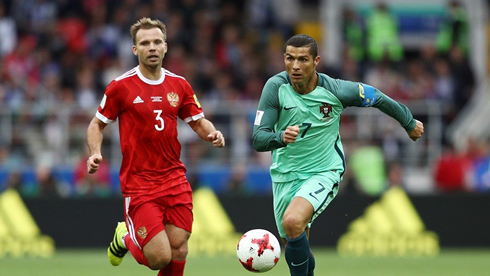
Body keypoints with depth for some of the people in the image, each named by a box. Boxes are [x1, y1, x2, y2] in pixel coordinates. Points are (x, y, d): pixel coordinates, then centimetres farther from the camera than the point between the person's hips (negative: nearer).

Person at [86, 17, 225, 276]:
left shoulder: (179, 85, 7)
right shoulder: (121, 86, -5)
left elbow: (199, 122, 15)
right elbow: (97, 124, 5)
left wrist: (212, 134, -7)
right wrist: (95, 153, -13)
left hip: (175, 180, 4)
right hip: (139, 184, -4)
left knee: (178, 251, -2)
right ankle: (126, 238, 23)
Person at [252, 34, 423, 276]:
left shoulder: (335, 90, -17)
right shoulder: (276, 87, -16)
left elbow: (377, 98, 2)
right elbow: (258, 139, -18)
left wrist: (409, 124, 16)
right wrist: (280, 137, -41)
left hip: (324, 172, -3)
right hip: (285, 174, 3)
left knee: (293, 222, -31)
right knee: (292, 242, 17)